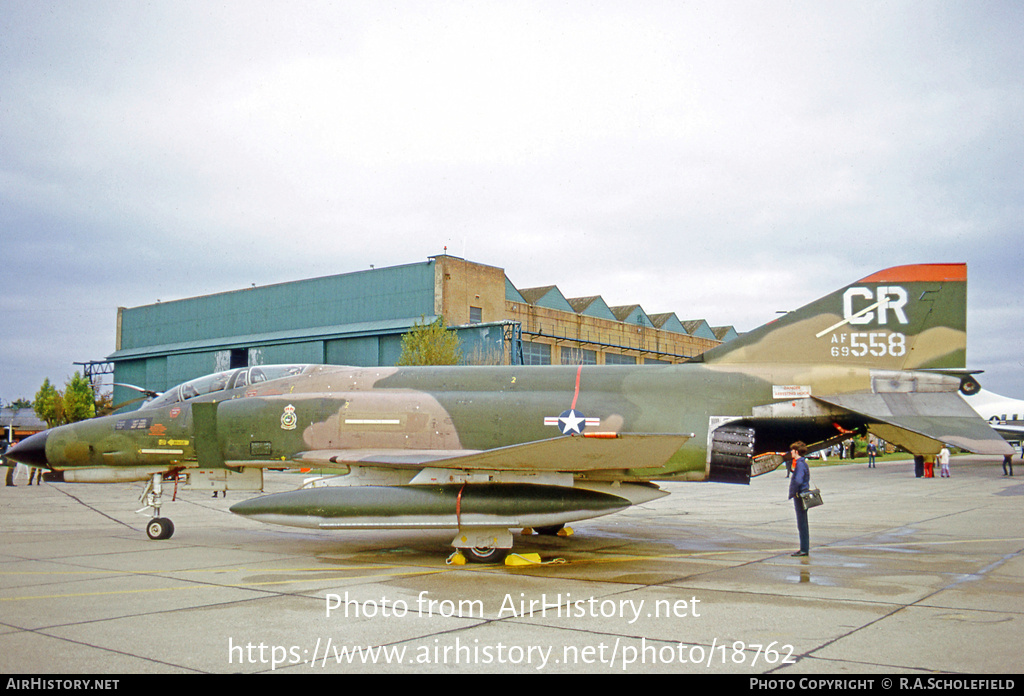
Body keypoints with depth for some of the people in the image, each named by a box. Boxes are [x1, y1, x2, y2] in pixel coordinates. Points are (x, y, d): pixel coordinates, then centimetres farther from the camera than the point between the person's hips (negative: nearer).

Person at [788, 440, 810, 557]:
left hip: (800, 496, -10)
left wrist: (792, 494, -17)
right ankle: (804, 548, 20)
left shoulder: (800, 464, -17)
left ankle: (804, 549, -2)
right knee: (802, 524, 14)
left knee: (802, 524, -5)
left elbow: (798, 481, -28)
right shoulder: (803, 463, 15)